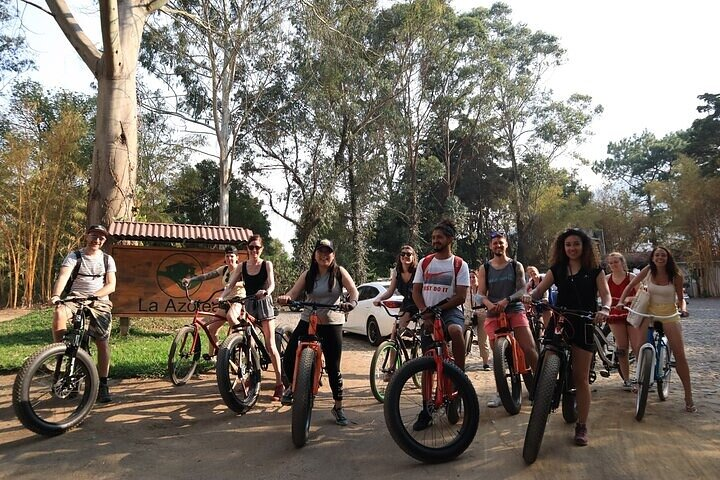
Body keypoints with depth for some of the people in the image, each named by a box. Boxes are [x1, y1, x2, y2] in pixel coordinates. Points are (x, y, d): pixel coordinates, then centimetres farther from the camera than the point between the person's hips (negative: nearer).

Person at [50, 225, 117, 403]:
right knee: (59, 312, -35)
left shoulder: (107, 259, 8)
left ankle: (103, 386, 2)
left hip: (100, 303, 1)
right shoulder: (74, 256, 4)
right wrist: (56, 295, -33)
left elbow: (111, 285, -2)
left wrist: (94, 295, -22)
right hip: (75, 298, -1)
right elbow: (63, 277, -14)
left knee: (103, 342, -8)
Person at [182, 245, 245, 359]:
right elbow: (207, 276, 0)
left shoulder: (240, 269, -11)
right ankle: (211, 354, 27)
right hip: (226, 301, 7)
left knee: (230, 316, -40)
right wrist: (190, 279, -14)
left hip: (238, 300, -7)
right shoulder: (224, 269, 8)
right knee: (211, 328, 7)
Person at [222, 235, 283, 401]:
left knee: (270, 345, -5)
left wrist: (266, 291, -37)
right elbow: (230, 285, 0)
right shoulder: (242, 266, 7)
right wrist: (221, 297, -19)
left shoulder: (267, 264, 0)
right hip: (248, 304, 3)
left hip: (264, 304, -3)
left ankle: (279, 383, -1)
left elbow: (271, 283, -14)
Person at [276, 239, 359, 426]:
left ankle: (338, 407, 19)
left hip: (332, 324, -2)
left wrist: (351, 303, -31)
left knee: (333, 368, 1)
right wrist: (284, 298, -26)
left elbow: (354, 291, -9)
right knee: (288, 360, -9)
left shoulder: (339, 272, -1)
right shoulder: (307, 275, 4)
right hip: (307, 321, 2)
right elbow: (292, 293, -3)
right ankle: (293, 386, 23)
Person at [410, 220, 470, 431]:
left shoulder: (459, 264, -1)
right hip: (428, 315, 3)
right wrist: (425, 312, -10)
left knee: (455, 330, -40)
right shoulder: (424, 262, 10)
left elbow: (460, 296, -7)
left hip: (451, 310, -3)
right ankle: (426, 410, 12)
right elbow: (416, 291, 6)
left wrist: (437, 309, -17)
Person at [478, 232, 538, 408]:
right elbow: (481, 293, 4)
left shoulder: (516, 266, 7)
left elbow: (522, 290, -1)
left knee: (530, 349, -11)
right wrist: (490, 304, -18)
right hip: (493, 314, 1)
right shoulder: (484, 269, 8)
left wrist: (506, 300, -19)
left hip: (515, 310, -1)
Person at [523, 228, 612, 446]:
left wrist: (604, 309, -29)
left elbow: (605, 293, -6)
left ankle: (582, 426, 12)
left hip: (584, 325, -2)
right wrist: (530, 296, -22)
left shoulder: (595, 270, 4)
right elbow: (540, 289, 1)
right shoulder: (557, 269, 9)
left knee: (581, 378, 1)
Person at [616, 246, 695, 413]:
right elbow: (631, 285, 5)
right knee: (638, 348, -12)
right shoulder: (648, 270, -5)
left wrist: (683, 309, -17)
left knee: (680, 355, -6)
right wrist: (621, 301, -4)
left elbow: (680, 298, 2)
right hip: (650, 312, 1)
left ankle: (689, 397, 2)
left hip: (669, 314, -1)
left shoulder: (676, 276, -8)